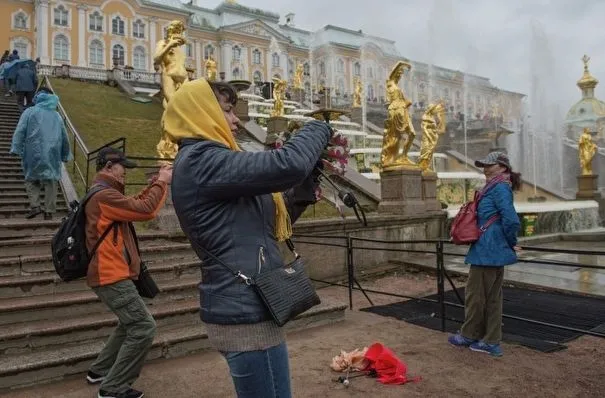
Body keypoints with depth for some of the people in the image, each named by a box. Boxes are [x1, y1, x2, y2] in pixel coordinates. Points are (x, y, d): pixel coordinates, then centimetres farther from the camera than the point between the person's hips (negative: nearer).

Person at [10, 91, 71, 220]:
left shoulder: (30, 112, 8)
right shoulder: (57, 115, 18)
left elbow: (20, 131, -3)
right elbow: (65, 138, 19)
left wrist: (16, 149, -6)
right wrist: (66, 155, 25)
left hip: (34, 153, -2)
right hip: (53, 154, 2)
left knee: (31, 179, 11)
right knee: (51, 181, 2)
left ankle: (35, 206, -2)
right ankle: (49, 211, 1)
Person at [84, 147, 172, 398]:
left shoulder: (104, 193, 17)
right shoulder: (104, 195, -19)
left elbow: (135, 203, 18)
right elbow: (145, 210, -24)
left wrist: (158, 182, 9)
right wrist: (162, 182, -12)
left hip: (110, 273, 11)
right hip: (111, 276, -11)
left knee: (130, 323, 24)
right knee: (143, 327, -8)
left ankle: (100, 371, 34)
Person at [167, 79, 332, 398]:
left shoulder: (205, 163, 16)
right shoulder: (200, 160, -15)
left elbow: (269, 223, 17)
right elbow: (287, 165, -26)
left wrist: (306, 185, 6)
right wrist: (318, 130, -6)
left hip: (244, 309, 10)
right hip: (247, 314, -10)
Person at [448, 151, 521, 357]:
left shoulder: (499, 188, -14)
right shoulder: (495, 188, 15)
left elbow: (511, 220, -23)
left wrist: (511, 243, -9)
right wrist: (510, 244, 16)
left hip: (487, 251, -10)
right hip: (495, 251, 10)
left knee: (475, 294, 5)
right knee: (492, 297, 13)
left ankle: (469, 335, 20)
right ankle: (491, 342, 22)